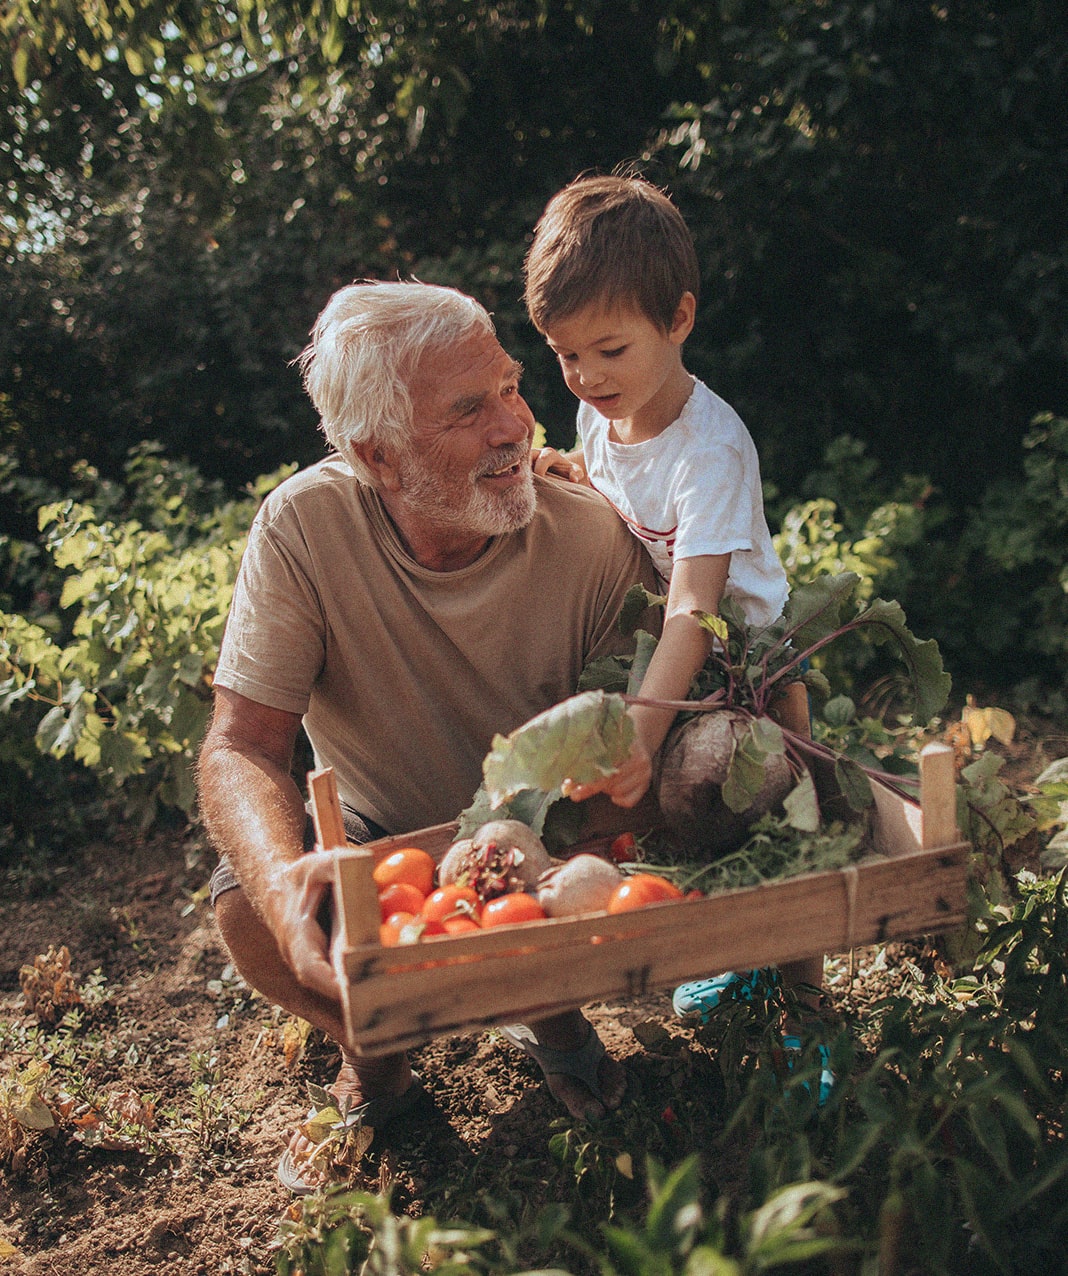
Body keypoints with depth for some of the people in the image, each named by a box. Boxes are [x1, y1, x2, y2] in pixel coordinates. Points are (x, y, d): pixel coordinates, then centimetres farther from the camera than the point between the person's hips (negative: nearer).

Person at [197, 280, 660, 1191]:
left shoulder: (593, 539, -21)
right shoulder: (305, 526, -23)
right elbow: (243, 746, -24)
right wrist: (285, 878, -45)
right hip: (376, 836, 0)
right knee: (247, 911, -28)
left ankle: (553, 1013, 11)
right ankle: (372, 1051, 8)